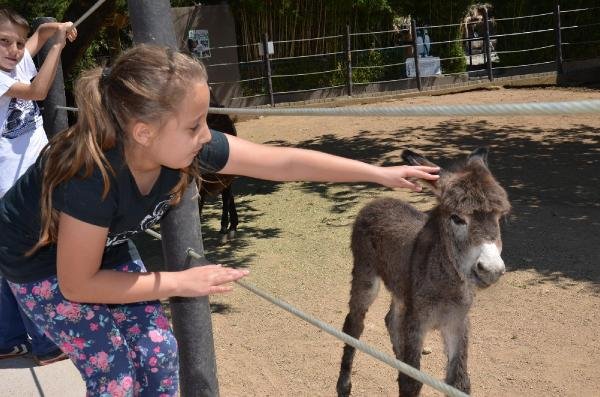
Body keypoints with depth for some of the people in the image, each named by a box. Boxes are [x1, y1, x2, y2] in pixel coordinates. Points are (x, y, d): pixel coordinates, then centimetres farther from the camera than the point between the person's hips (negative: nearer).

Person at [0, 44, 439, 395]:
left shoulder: (188, 149, -25)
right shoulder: (92, 176, -41)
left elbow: (285, 160, -18)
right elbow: (77, 284, -30)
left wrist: (379, 172, -16)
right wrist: (180, 282, -27)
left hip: (104, 248, 6)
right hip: (41, 260, -6)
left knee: (158, 348, 3)